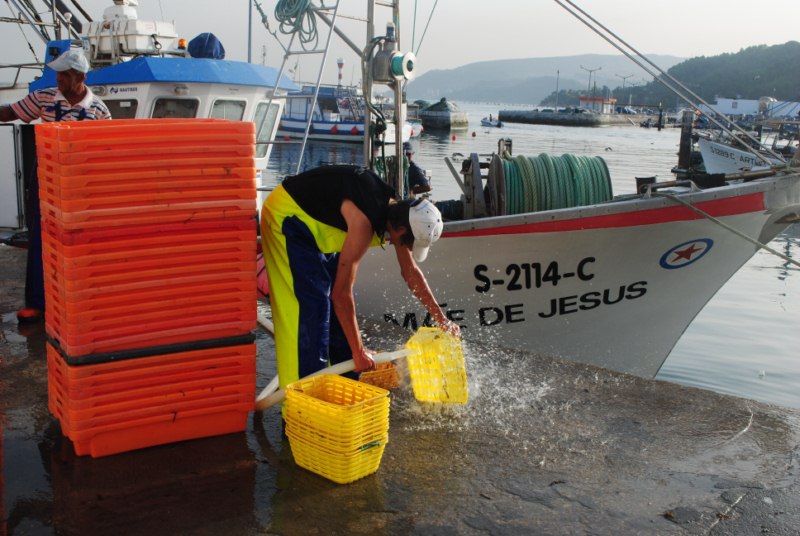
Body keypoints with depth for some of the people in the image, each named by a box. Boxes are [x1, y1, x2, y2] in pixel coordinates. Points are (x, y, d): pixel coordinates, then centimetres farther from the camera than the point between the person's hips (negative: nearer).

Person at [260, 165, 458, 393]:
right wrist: (359, 351, -24)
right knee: (310, 306, -16)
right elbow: (341, 294, -30)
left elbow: (411, 271, 7)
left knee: (340, 309, 10)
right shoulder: (364, 223, -33)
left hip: (315, 220, 10)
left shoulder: (395, 210, -7)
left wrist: (441, 319, 10)